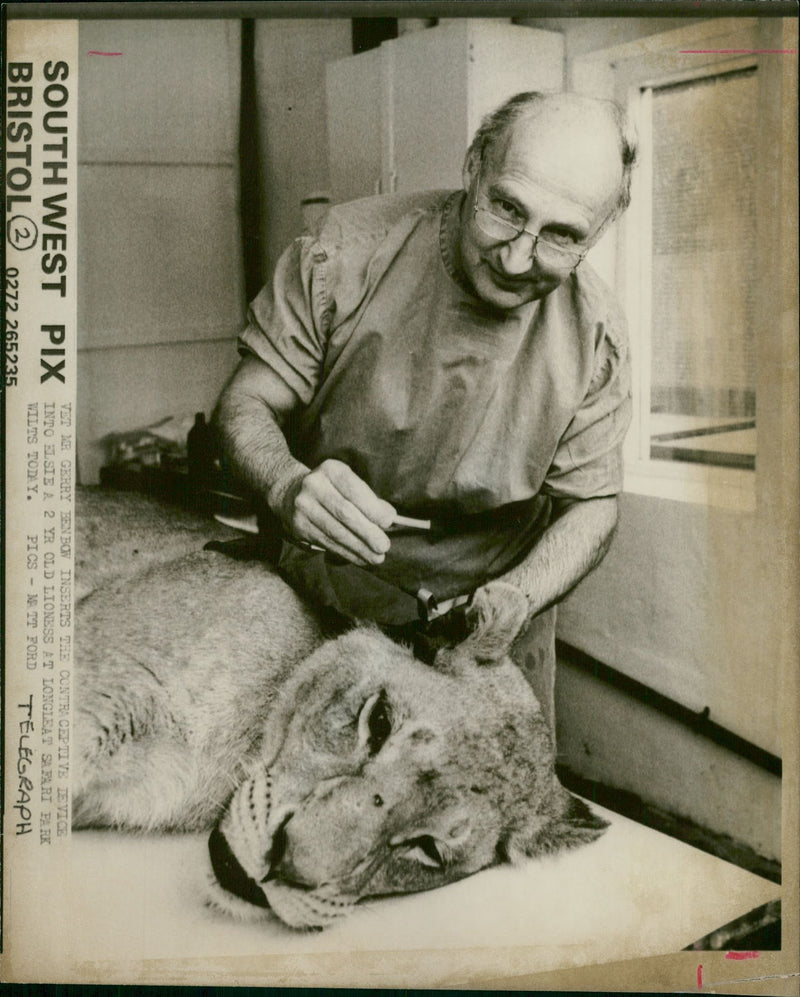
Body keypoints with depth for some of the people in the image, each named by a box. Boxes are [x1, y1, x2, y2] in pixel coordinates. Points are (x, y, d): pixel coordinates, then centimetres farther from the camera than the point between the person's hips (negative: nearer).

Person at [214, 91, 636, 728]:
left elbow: (591, 504, -5)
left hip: (503, 587, 2)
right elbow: (248, 404, -13)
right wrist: (288, 486, -36)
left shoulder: (595, 335, -13)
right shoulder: (348, 253, -20)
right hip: (325, 592, -1)